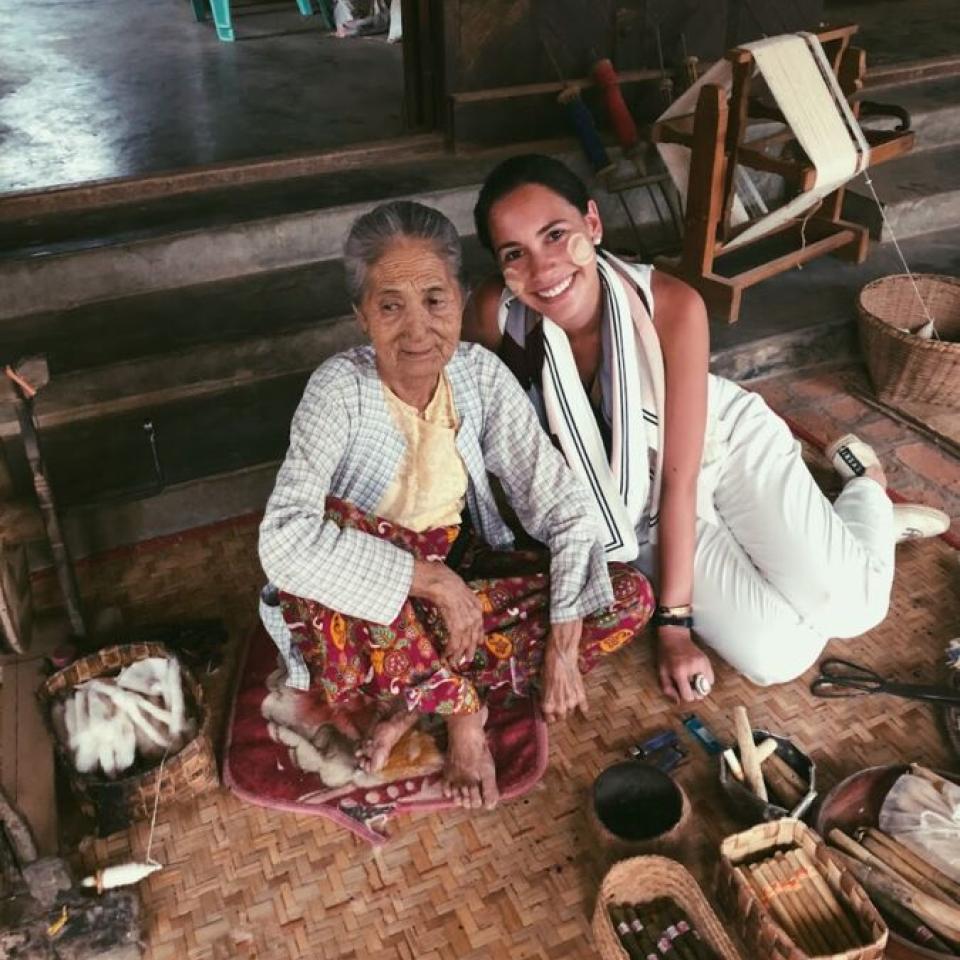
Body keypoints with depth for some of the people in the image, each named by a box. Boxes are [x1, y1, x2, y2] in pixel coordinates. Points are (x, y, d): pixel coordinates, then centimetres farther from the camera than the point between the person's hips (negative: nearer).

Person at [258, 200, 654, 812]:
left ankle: (419, 698, -10)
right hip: (372, 603, -3)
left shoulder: (481, 374, -12)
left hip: (460, 568, 4)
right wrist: (432, 580, -34)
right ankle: (462, 705, -10)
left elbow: (563, 506, -11)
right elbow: (283, 541, -35)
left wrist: (564, 644, -18)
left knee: (630, 598, -12)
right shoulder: (340, 390, -22)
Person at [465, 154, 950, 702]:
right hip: (638, 504, 1)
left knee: (847, 608, -12)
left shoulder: (673, 306, -29)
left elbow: (680, 477, -23)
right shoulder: (493, 313, -27)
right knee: (777, 656, -13)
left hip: (728, 442, -1)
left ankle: (868, 485, 22)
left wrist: (673, 619, -19)